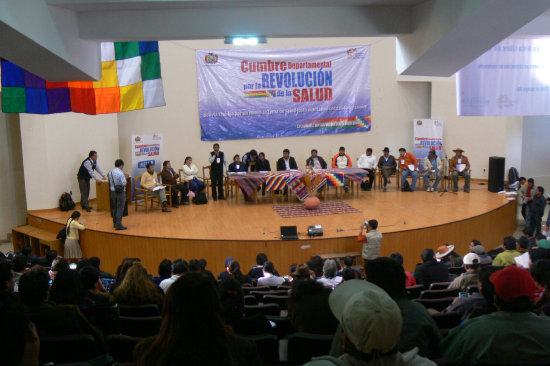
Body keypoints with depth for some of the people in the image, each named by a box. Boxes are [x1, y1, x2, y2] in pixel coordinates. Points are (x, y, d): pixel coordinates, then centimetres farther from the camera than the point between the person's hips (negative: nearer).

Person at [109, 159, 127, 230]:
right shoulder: (120, 173, -17)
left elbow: (110, 183, 14)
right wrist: (125, 177, 1)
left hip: (113, 192, 7)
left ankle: (115, 223, 28)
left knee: (114, 208, 17)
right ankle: (118, 225, -3)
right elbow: (124, 183, -16)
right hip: (120, 192, -7)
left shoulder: (110, 172, 6)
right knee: (120, 208, -3)